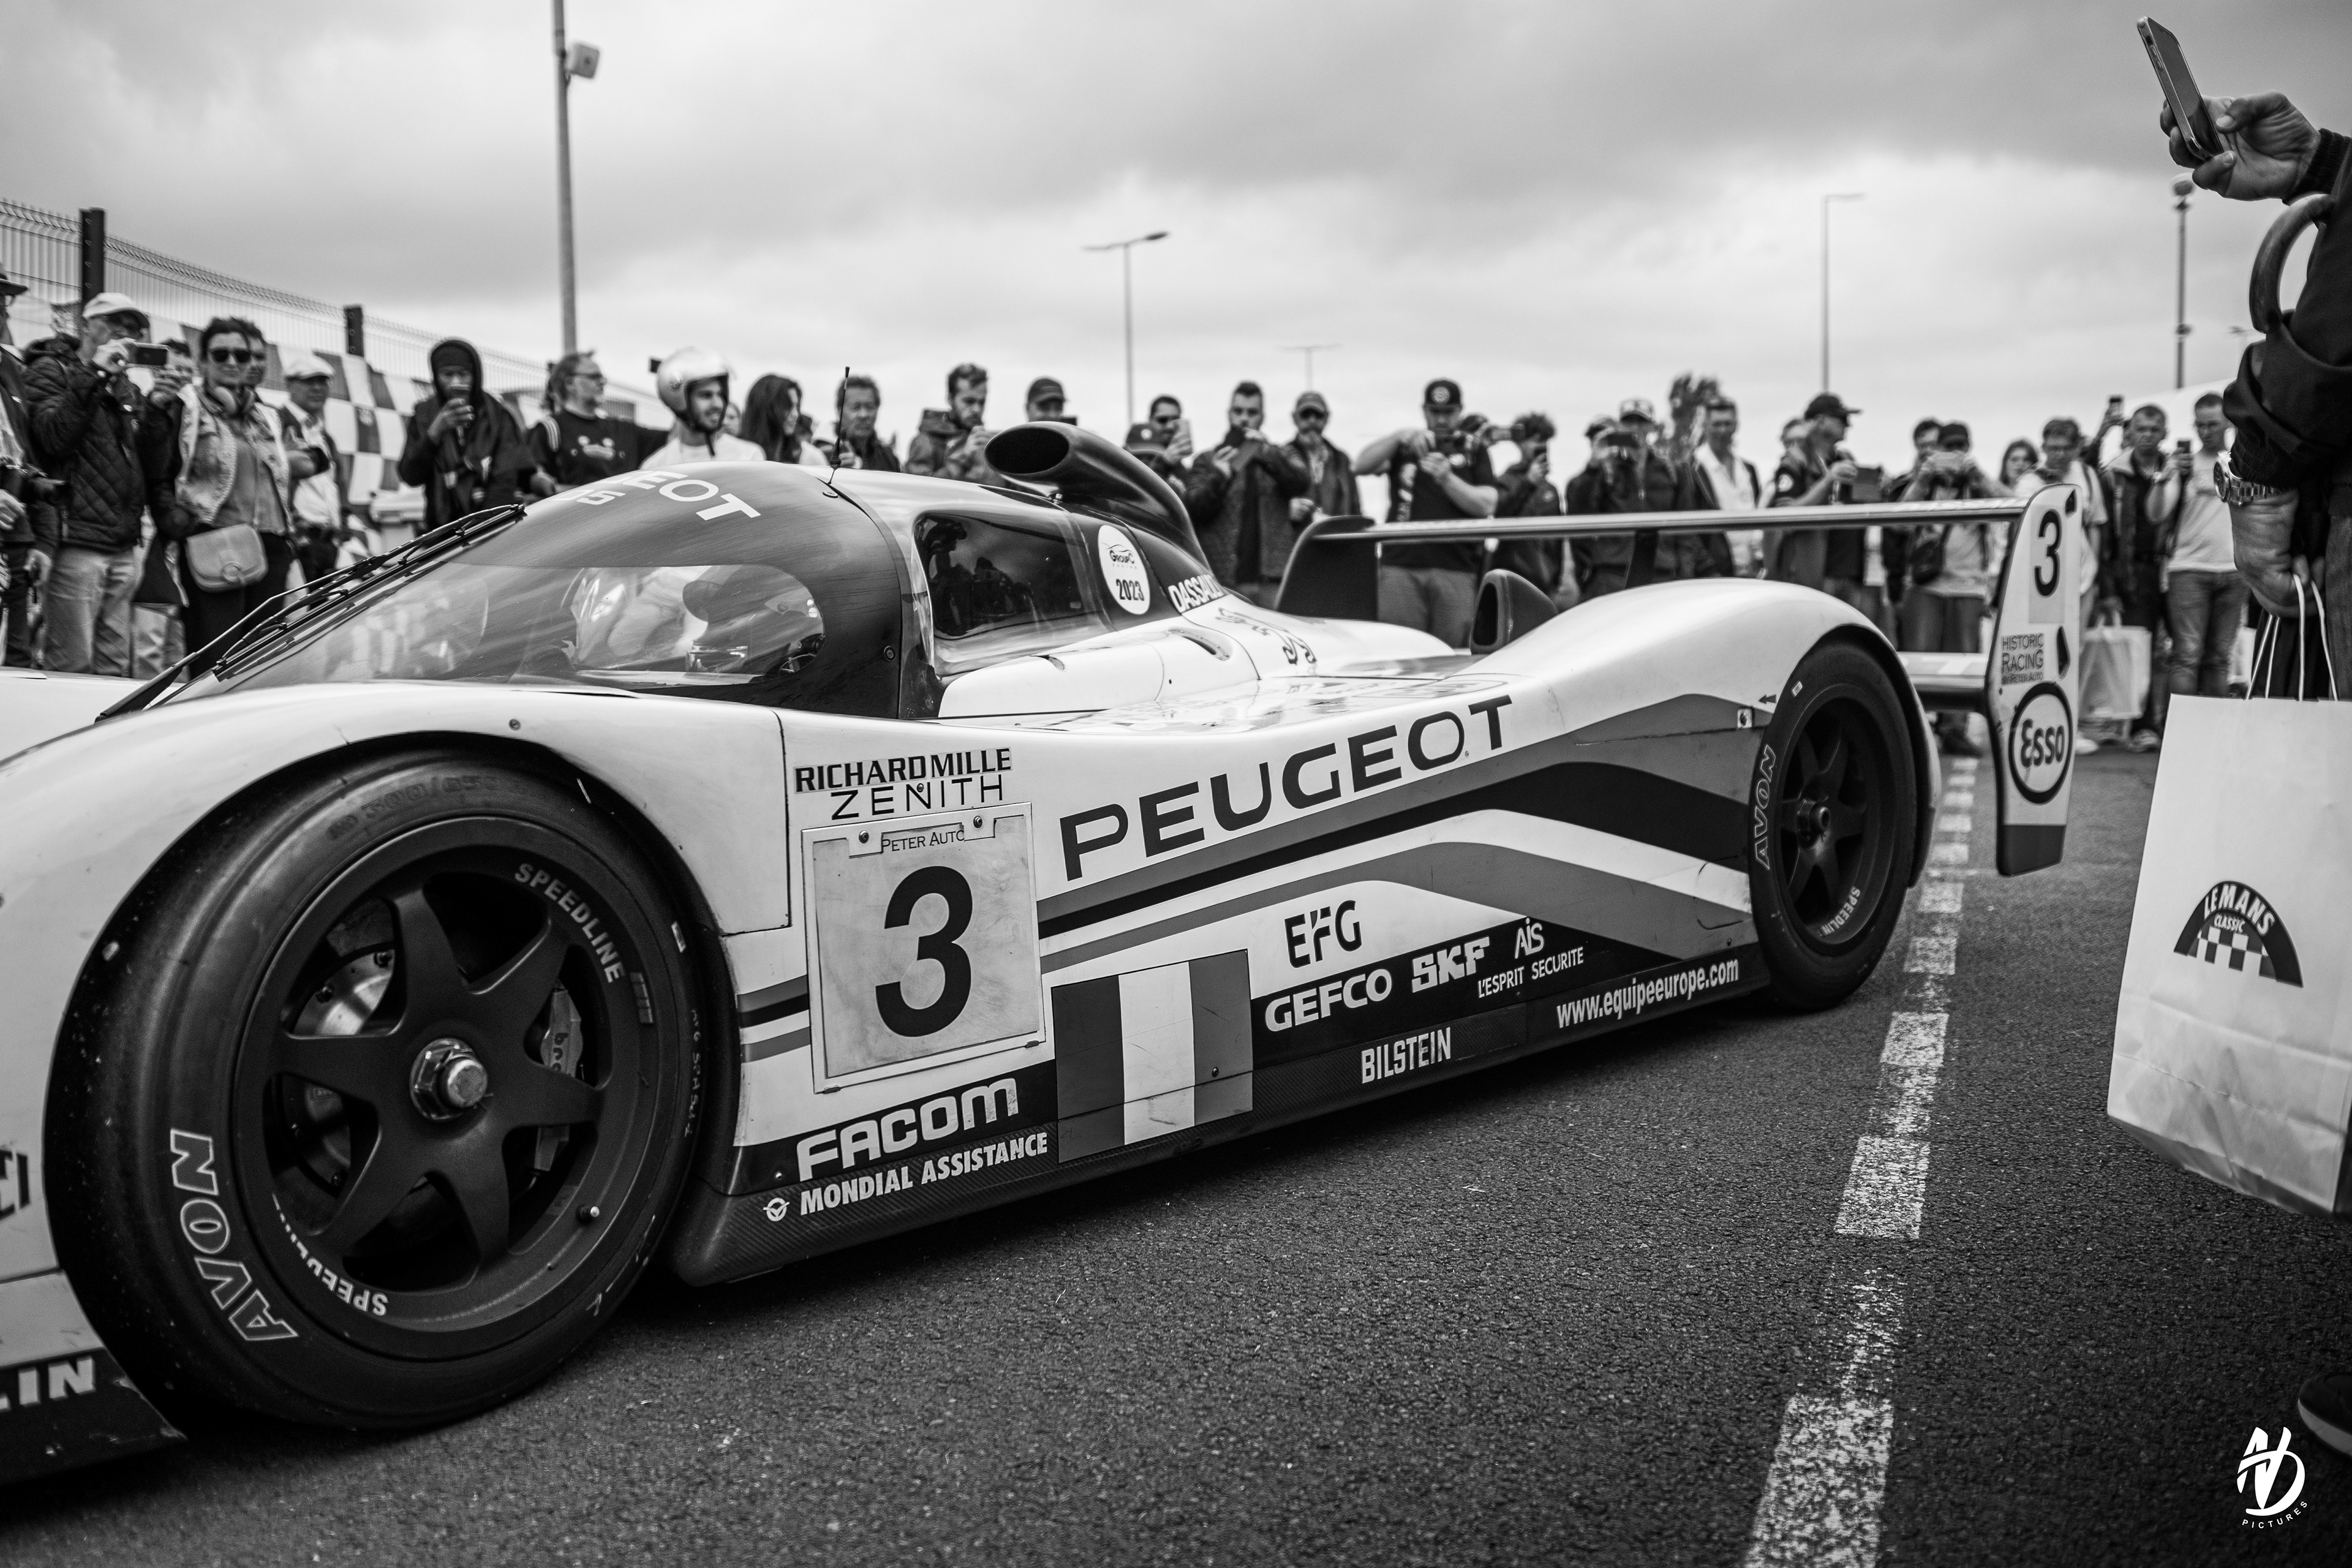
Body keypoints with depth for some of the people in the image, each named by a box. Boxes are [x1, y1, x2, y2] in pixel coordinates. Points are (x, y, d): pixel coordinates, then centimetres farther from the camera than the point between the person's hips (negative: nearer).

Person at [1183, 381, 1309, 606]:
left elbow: (1299, 483, -3)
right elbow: (1193, 509, 1)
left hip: (1273, 578, 1)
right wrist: (1218, 478, -18)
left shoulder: (1281, 456, 17)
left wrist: (1267, 455, -19)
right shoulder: (1208, 460, 14)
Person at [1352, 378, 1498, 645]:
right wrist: (1399, 436, -13)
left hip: (1456, 570, 0)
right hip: (1401, 566, 0)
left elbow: (1485, 506, 3)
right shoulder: (1403, 447, 17)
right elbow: (1361, 466, 0)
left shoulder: (1474, 451, 15)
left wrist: (1446, 477, -11)